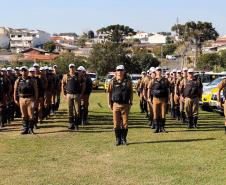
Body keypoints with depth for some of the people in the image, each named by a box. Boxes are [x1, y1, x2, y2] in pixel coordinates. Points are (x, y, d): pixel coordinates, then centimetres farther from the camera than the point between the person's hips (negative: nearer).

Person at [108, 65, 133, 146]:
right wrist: (109, 103, 4)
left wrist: (130, 103, 1)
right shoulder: (113, 81, 5)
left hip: (125, 105, 0)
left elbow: (131, 93, 6)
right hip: (116, 105, 0)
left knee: (125, 123, 3)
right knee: (116, 123, 3)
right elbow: (109, 93, 7)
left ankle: (124, 139, 15)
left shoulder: (128, 81, 4)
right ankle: (118, 139, 13)